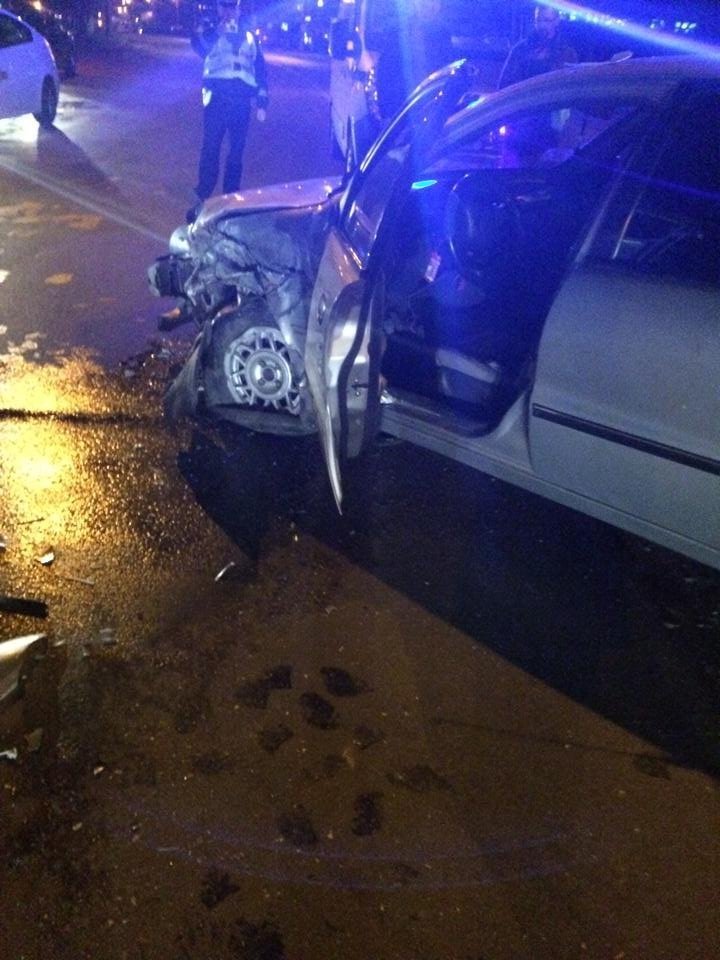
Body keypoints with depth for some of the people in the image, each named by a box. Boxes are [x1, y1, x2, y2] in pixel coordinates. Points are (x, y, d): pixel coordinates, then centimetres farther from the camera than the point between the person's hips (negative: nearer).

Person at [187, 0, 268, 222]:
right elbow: (199, 45, -13)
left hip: (242, 99, 3)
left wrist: (262, 102, 9)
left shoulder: (249, 37, 18)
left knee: (236, 151, 6)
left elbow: (260, 70, 17)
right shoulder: (211, 32, 10)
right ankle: (203, 200, -8)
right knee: (210, 149, -9)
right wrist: (220, 27, -18)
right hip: (217, 96, -3)